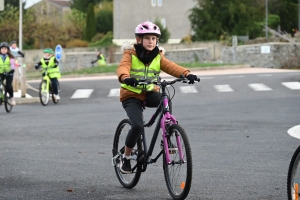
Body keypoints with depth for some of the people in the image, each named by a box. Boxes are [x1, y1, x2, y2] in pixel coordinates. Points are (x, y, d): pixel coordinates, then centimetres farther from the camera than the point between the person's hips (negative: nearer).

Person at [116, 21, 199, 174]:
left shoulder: (158, 56, 4)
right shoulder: (130, 54, -6)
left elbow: (171, 67, -12)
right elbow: (122, 67, -26)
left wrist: (186, 74, -32)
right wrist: (126, 78, -50)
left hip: (150, 93, 4)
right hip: (131, 95, -4)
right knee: (137, 126, -24)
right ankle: (126, 157, -2)